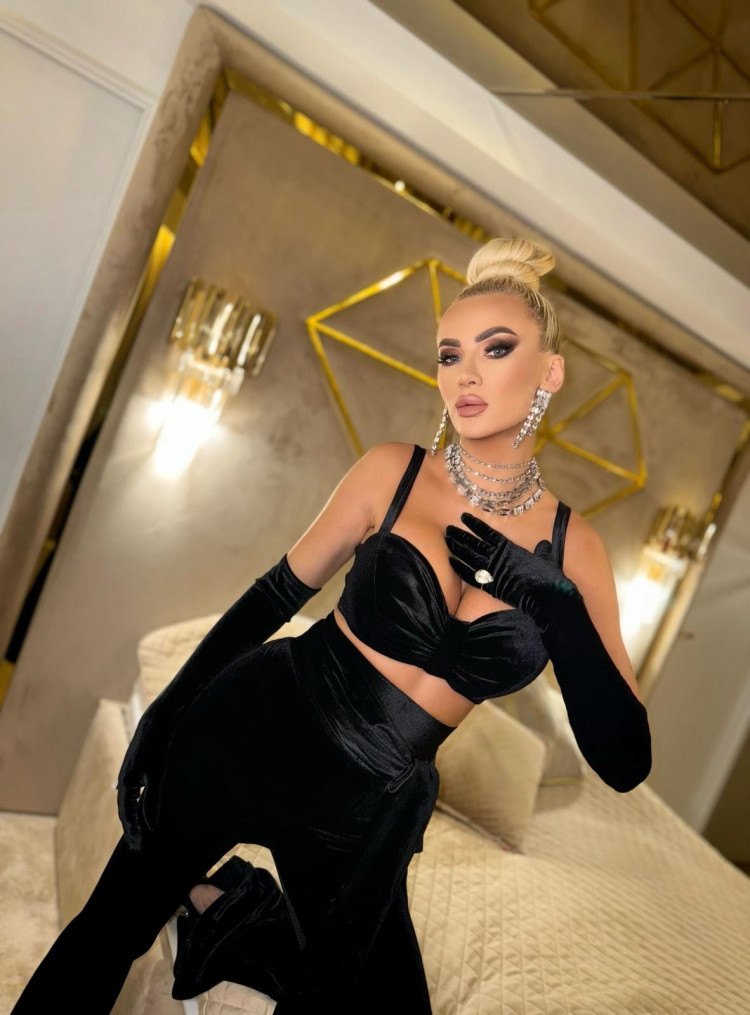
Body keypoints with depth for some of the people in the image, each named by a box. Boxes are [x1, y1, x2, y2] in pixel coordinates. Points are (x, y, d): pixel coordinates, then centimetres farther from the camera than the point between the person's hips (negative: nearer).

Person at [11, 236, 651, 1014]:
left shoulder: (572, 545, -8)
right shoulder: (394, 471, -10)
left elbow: (623, 762, -10)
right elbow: (277, 593, -2)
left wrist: (554, 605, -24)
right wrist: (167, 711, -2)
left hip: (368, 812, 2)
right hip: (251, 731, -1)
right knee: (113, 926, 13)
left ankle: (222, 908, 38)